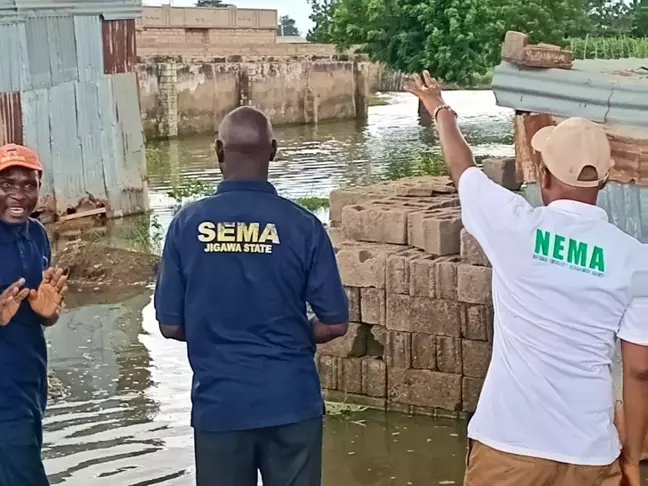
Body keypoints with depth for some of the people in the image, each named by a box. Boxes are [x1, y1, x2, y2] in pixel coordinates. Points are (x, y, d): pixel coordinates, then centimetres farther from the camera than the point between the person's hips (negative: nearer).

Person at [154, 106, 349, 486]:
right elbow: (335, 323, -6)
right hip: (291, 400, -1)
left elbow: (170, 325, -2)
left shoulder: (187, 224, -7)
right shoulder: (302, 224, -10)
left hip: (218, 403, 1)